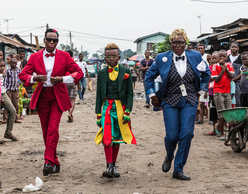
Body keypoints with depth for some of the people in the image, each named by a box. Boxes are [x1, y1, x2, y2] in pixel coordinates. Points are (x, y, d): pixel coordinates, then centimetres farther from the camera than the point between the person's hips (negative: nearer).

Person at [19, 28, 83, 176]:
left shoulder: (64, 56, 2)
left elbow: (79, 73, 0)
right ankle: (55, 164, 15)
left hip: (58, 97, -2)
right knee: (46, 132, 5)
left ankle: (49, 162, -19)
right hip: (42, 97, 3)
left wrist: (62, 79, -15)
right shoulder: (35, 57, 6)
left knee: (53, 129, -17)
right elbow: (23, 74, 6)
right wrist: (35, 78, -15)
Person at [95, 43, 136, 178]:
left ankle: (113, 166, 20)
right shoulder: (102, 73, 5)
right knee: (107, 136, -16)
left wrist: (127, 112, -8)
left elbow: (130, 93, 2)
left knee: (117, 138, 8)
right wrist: (98, 115, 4)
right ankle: (109, 167, -17)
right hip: (107, 106, 0)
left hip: (121, 107, 1)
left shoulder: (125, 72, 2)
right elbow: (99, 95, 8)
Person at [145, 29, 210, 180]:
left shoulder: (195, 56, 3)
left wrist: (202, 91, 13)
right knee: (172, 135, -7)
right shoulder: (162, 59, -1)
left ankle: (178, 170, 5)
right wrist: (153, 95, 7)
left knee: (187, 134, -7)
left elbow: (206, 73, 19)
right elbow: (149, 76, 12)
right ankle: (169, 157, 29)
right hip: (170, 101, -1)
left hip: (190, 101, 1)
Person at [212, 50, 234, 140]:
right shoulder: (215, 66, -1)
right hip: (218, 92, -4)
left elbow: (232, 76, -4)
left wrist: (226, 68, -13)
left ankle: (219, 125, 23)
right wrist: (223, 70, -14)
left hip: (227, 92, 4)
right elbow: (216, 79, -9)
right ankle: (222, 134, -1)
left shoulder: (229, 65, 10)